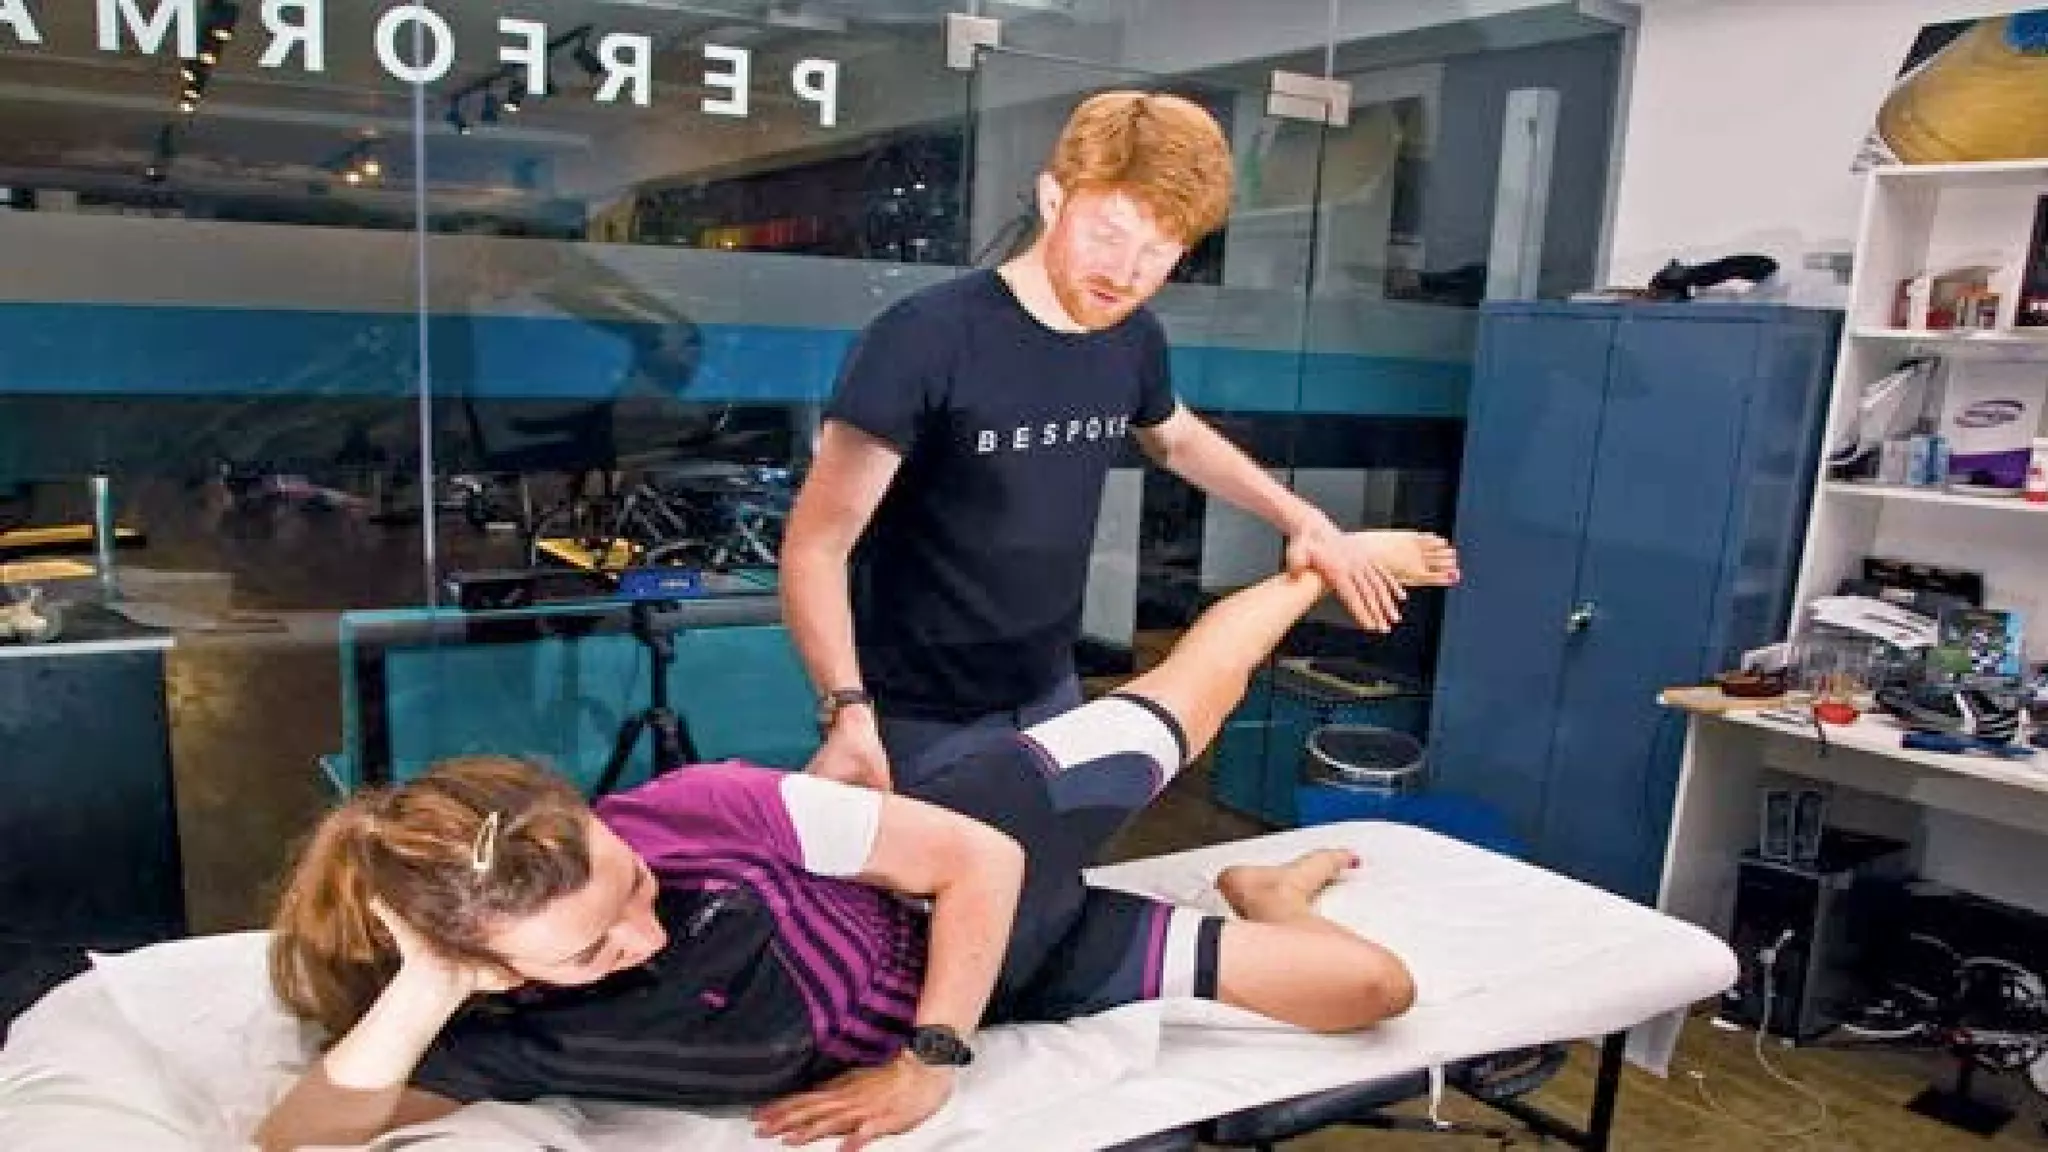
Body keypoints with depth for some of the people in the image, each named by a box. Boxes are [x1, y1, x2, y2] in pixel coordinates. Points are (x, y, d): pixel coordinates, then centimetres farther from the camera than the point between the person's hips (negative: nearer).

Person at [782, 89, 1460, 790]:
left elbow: (1175, 438, 20)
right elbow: (816, 543, -20)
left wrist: (1301, 519, 12)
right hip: (915, 721, -5)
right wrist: (848, 712, -32)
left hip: (1049, 700, 6)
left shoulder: (1134, 341, -3)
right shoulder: (923, 340, -23)